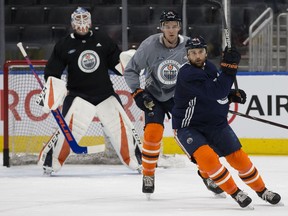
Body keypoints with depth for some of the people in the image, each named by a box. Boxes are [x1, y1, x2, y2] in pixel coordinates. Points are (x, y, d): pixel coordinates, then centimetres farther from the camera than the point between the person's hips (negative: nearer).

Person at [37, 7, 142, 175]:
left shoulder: (103, 40, 6)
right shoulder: (64, 45, 1)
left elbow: (118, 62, 10)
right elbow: (53, 71, 2)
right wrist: (49, 91, -10)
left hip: (106, 94, 2)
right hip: (79, 96, -2)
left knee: (121, 126, -3)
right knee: (70, 129, -18)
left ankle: (136, 161, 10)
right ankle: (50, 162, -7)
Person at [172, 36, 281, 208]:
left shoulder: (209, 67, 2)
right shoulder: (187, 74, -24)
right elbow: (214, 92, -32)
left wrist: (232, 95, 0)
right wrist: (229, 67, -36)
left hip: (215, 123, 7)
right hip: (188, 127, -7)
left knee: (238, 157, 3)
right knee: (207, 157, -28)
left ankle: (261, 190, 23)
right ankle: (235, 193, -13)